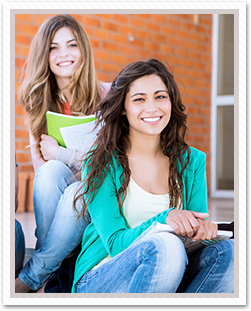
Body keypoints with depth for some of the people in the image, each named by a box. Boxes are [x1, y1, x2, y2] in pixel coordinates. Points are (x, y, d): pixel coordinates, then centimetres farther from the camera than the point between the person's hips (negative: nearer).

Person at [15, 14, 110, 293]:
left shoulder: (107, 96, -3)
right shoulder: (40, 103, 8)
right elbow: (41, 165, 5)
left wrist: (60, 153, -14)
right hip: (51, 200, 2)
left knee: (77, 193, -35)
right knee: (53, 170, -31)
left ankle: (28, 280, -27)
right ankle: (48, 266, -27)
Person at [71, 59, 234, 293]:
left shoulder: (192, 161, 8)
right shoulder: (100, 165, -5)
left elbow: (197, 227, 4)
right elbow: (115, 243, -11)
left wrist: (204, 228, -22)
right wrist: (164, 220, -29)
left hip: (167, 278, 4)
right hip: (98, 282, -4)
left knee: (227, 250, -25)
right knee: (165, 245, -35)